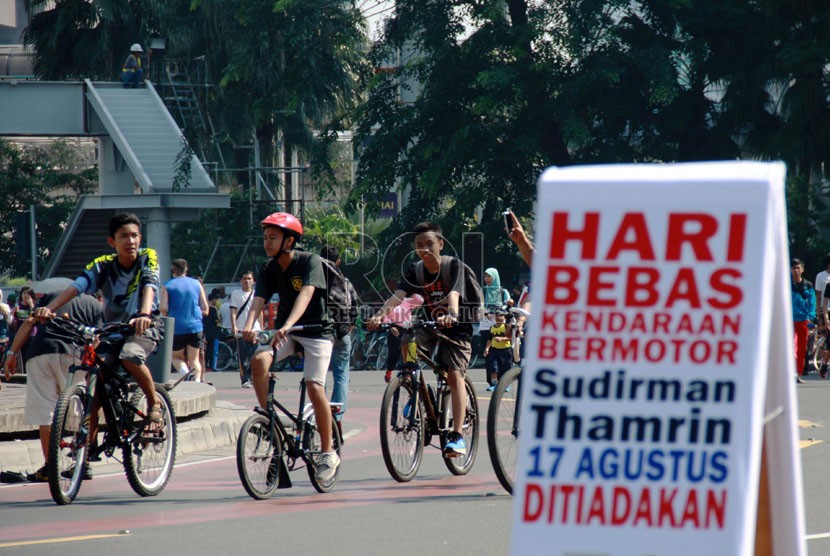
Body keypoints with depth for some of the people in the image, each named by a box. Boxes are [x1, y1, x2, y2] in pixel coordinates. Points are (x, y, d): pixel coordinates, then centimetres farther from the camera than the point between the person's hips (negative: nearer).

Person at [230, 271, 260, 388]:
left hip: (255, 329, 2)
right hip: (240, 330, -2)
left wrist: (261, 328, 12)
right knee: (243, 357, -3)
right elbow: (233, 311, 1)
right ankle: (245, 380, 0)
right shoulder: (236, 294, 6)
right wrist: (234, 326, -12)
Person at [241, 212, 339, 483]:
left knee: (314, 387, -18)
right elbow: (258, 300, -15)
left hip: (316, 330, -5)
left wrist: (288, 325, -47)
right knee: (259, 359, -25)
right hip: (284, 331, 5)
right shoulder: (270, 269, -2)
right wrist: (248, 326, -36)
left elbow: (306, 294, -31)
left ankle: (328, 453, -6)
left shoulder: (310, 262, -16)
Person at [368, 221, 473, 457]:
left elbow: (453, 294, -33)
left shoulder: (453, 265, -15)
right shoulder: (414, 271, -5)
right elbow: (398, 296, -21)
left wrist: (451, 314, -54)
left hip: (456, 329, -4)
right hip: (429, 328, 4)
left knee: (455, 374, -21)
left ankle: (457, 435, -23)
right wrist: (380, 316, -40)